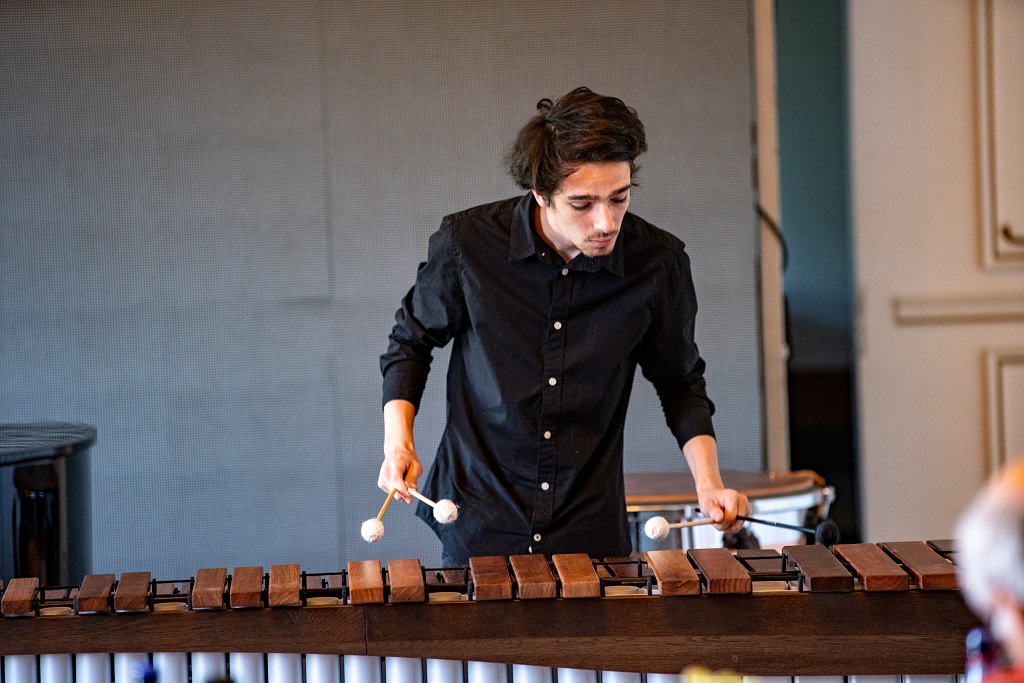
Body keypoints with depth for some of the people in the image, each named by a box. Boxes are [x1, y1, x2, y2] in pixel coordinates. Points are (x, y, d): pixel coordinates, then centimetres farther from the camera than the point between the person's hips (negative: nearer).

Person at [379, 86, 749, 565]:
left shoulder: (660, 264, -10)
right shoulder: (467, 243, -13)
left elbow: (680, 383, 6)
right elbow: (411, 343, 5)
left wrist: (708, 483, -7)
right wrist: (398, 444, -8)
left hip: (592, 536, 1)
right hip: (477, 528, -1)